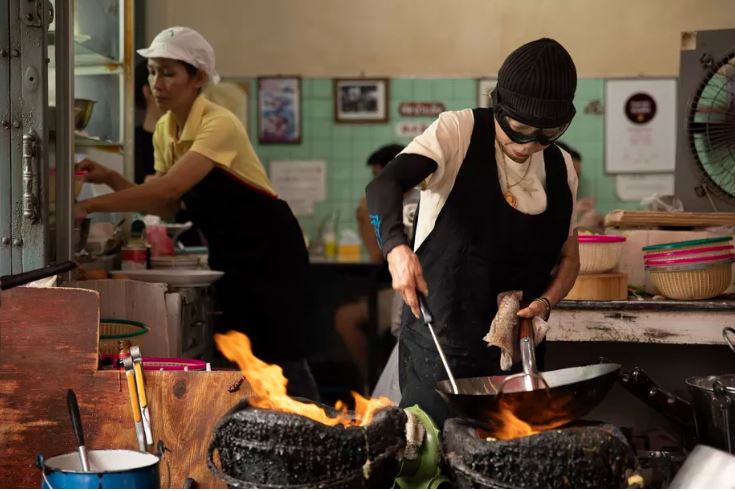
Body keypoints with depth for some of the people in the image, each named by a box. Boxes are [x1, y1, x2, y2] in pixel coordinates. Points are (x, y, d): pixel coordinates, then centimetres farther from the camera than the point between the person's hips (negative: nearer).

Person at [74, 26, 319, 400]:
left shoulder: (219, 124, -24)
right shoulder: (164, 130, 1)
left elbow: (170, 188, -35)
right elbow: (167, 206, 2)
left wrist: (91, 205, -36)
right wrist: (111, 179, -11)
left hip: (269, 249, -7)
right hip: (227, 253, 8)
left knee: (283, 362, -6)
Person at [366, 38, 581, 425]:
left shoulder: (561, 168, 9)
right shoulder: (458, 132, -7)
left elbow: (568, 257, 18)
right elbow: (384, 185, -21)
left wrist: (545, 302, -3)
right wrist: (396, 247, -40)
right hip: (440, 346, -5)